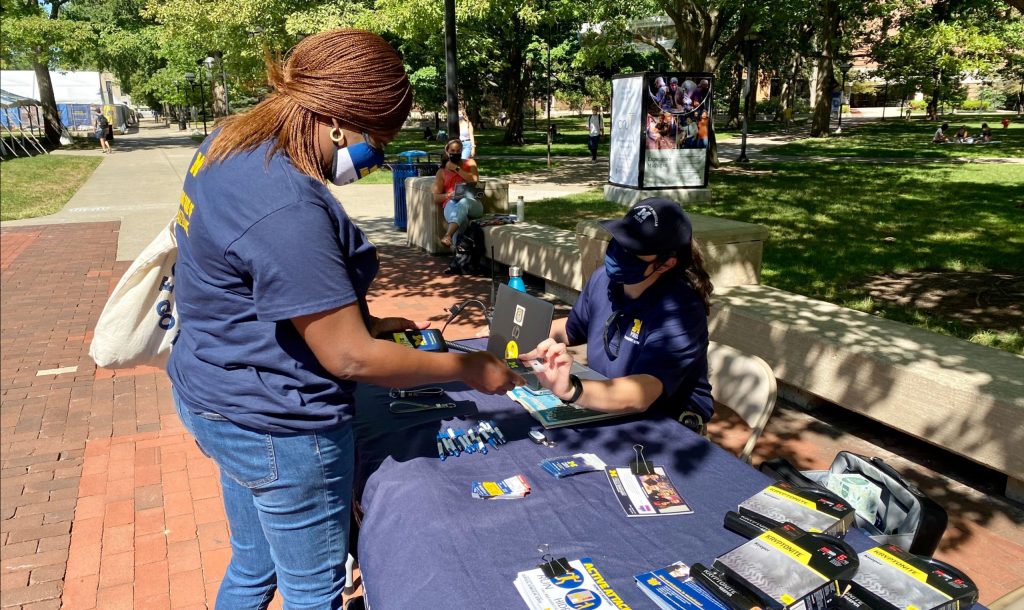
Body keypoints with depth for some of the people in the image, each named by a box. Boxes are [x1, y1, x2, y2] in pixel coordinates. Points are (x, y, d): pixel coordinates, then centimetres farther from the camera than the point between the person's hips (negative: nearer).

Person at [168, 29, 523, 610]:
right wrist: (470, 369, -13)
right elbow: (349, 358, -25)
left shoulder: (231, 142, 1)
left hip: (217, 395, 9)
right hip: (277, 427, -9)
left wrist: (364, 321, 8)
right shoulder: (286, 209, -31)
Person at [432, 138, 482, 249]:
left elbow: (474, 179, 2)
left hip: (472, 204, 0)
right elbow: (436, 198, 12)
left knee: (463, 202, -41)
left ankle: (448, 236, -61)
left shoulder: (469, 163, 25)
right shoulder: (441, 172, 23)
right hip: (451, 204, 0)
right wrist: (450, 195, -8)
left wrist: (456, 168, 1)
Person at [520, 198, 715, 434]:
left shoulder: (679, 311, -24)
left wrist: (571, 390, -55)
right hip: (602, 405, 7)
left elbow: (640, 396, -39)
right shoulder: (605, 277, -3)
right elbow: (572, 328, 18)